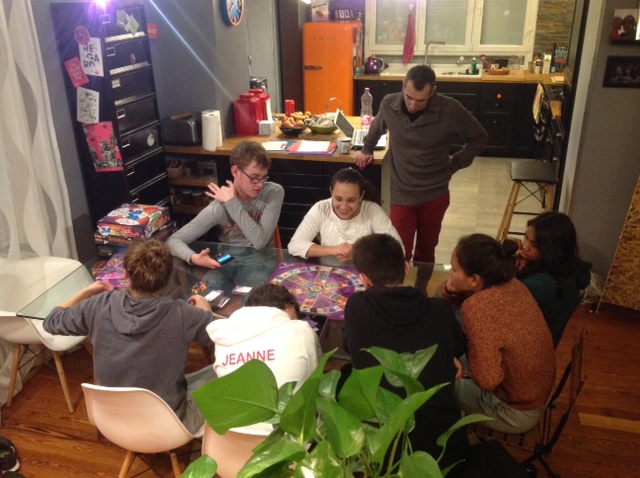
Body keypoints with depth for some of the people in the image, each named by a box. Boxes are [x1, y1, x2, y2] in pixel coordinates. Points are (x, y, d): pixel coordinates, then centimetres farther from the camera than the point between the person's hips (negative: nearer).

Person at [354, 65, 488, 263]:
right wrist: (367, 150, 21)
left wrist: (454, 165, -4)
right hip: (401, 195, 0)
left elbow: (479, 138, -2)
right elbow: (377, 128, 14)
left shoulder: (450, 110, -17)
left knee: (426, 250, 18)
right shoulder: (389, 104, -11)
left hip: (435, 195, 0)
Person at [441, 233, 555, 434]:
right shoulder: (510, 283, -9)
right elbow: (466, 294, 8)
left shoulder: (478, 308, -34)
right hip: (538, 391, 7)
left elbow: (487, 379, -34)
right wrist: (450, 289, -14)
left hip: (516, 411, -7)